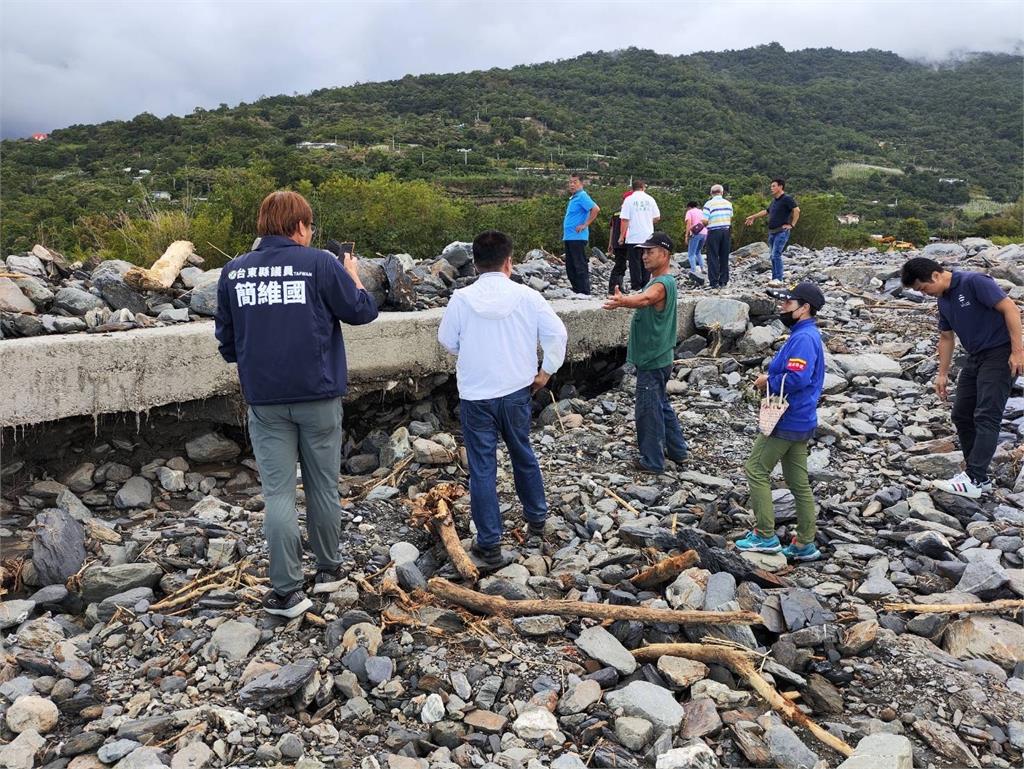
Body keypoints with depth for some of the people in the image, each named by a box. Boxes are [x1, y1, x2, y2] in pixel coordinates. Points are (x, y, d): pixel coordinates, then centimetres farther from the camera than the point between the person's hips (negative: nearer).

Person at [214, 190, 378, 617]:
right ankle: (328, 567, 29)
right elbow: (363, 311, -1)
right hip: (318, 395, -1)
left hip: (264, 400, 2)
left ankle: (286, 590, 5)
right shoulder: (320, 264, -8)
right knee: (323, 486, 14)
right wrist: (354, 276, 17)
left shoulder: (233, 271, 3)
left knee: (278, 492, 5)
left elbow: (226, 340, 9)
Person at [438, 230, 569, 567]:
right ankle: (536, 521, 36)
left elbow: (447, 341, 2)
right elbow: (557, 333, -7)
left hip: (476, 396, -2)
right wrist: (546, 371, 4)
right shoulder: (526, 296, -8)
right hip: (517, 391, 2)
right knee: (523, 455, 22)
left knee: (482, 469, 5)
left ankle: (489, 544, 12)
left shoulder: (461, 299, -9)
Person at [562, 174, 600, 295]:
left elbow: (596, 209, -24)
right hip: (569, 237, 10)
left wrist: (585, 225, -20)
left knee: (580, 266, -7)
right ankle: (576, 290, 20)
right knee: (570, 267, 13)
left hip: (577, 237, -10)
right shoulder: (573, 198, 18)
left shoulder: (582, 196, -11)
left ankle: (584, 292, -3)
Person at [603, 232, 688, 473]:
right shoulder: (662, 282, 13)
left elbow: (644, 299, -46)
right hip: (657, 358, 11)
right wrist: (623, 300, -6)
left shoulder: (662, 284, -23)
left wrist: (622, 301, -64)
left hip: (652, 362, -11)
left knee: (648, 411, 0)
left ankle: (653, 461, 12)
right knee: (661, 405, 22)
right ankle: (677, 450, 34)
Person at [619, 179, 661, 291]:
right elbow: (657, 218, 7)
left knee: (635, 261, 1)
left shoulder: (629, 200, -4)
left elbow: (625, 220, -9)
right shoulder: (650, 199, 5)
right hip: (648, 236, 3)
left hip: (634, 237, -3)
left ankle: (635, 285, 0)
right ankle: (646, 284, 11)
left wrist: (622, 236, -3)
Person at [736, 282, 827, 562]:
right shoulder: (805, 335, 14)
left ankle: (766, 535, 6)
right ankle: (805, 544, 20)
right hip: (799, 420, 10)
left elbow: (796, 379, -31)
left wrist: (768, 382, -15)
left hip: (788, 422, -10)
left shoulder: (803, 338, -19)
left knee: (756, 471, -1)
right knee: (799, 481, 13)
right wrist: (770, 378, 3)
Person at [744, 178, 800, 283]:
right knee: (774, 256, 10)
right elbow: (766, 211, 33)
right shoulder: (774, 200, 17)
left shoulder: (787, 199, -9)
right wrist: (754, 217, 38)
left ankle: (778, 279, -15)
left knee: (776, 255, -16)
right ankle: (775, 278, 15)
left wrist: (792, 224, -18)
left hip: (781, 232, -9)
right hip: (771, 232, 9)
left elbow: (797, 210, -19)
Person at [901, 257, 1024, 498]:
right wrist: (942, 374, 17)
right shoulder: (943, 300, 9)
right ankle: (977, 475, 16)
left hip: (999, 354, -9)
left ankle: (974, 481, -12)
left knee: (986, 417, -12)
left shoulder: (974, 282, -17)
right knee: (961, 415, 7)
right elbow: (947, 337, 18)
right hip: (975, 358, 9)